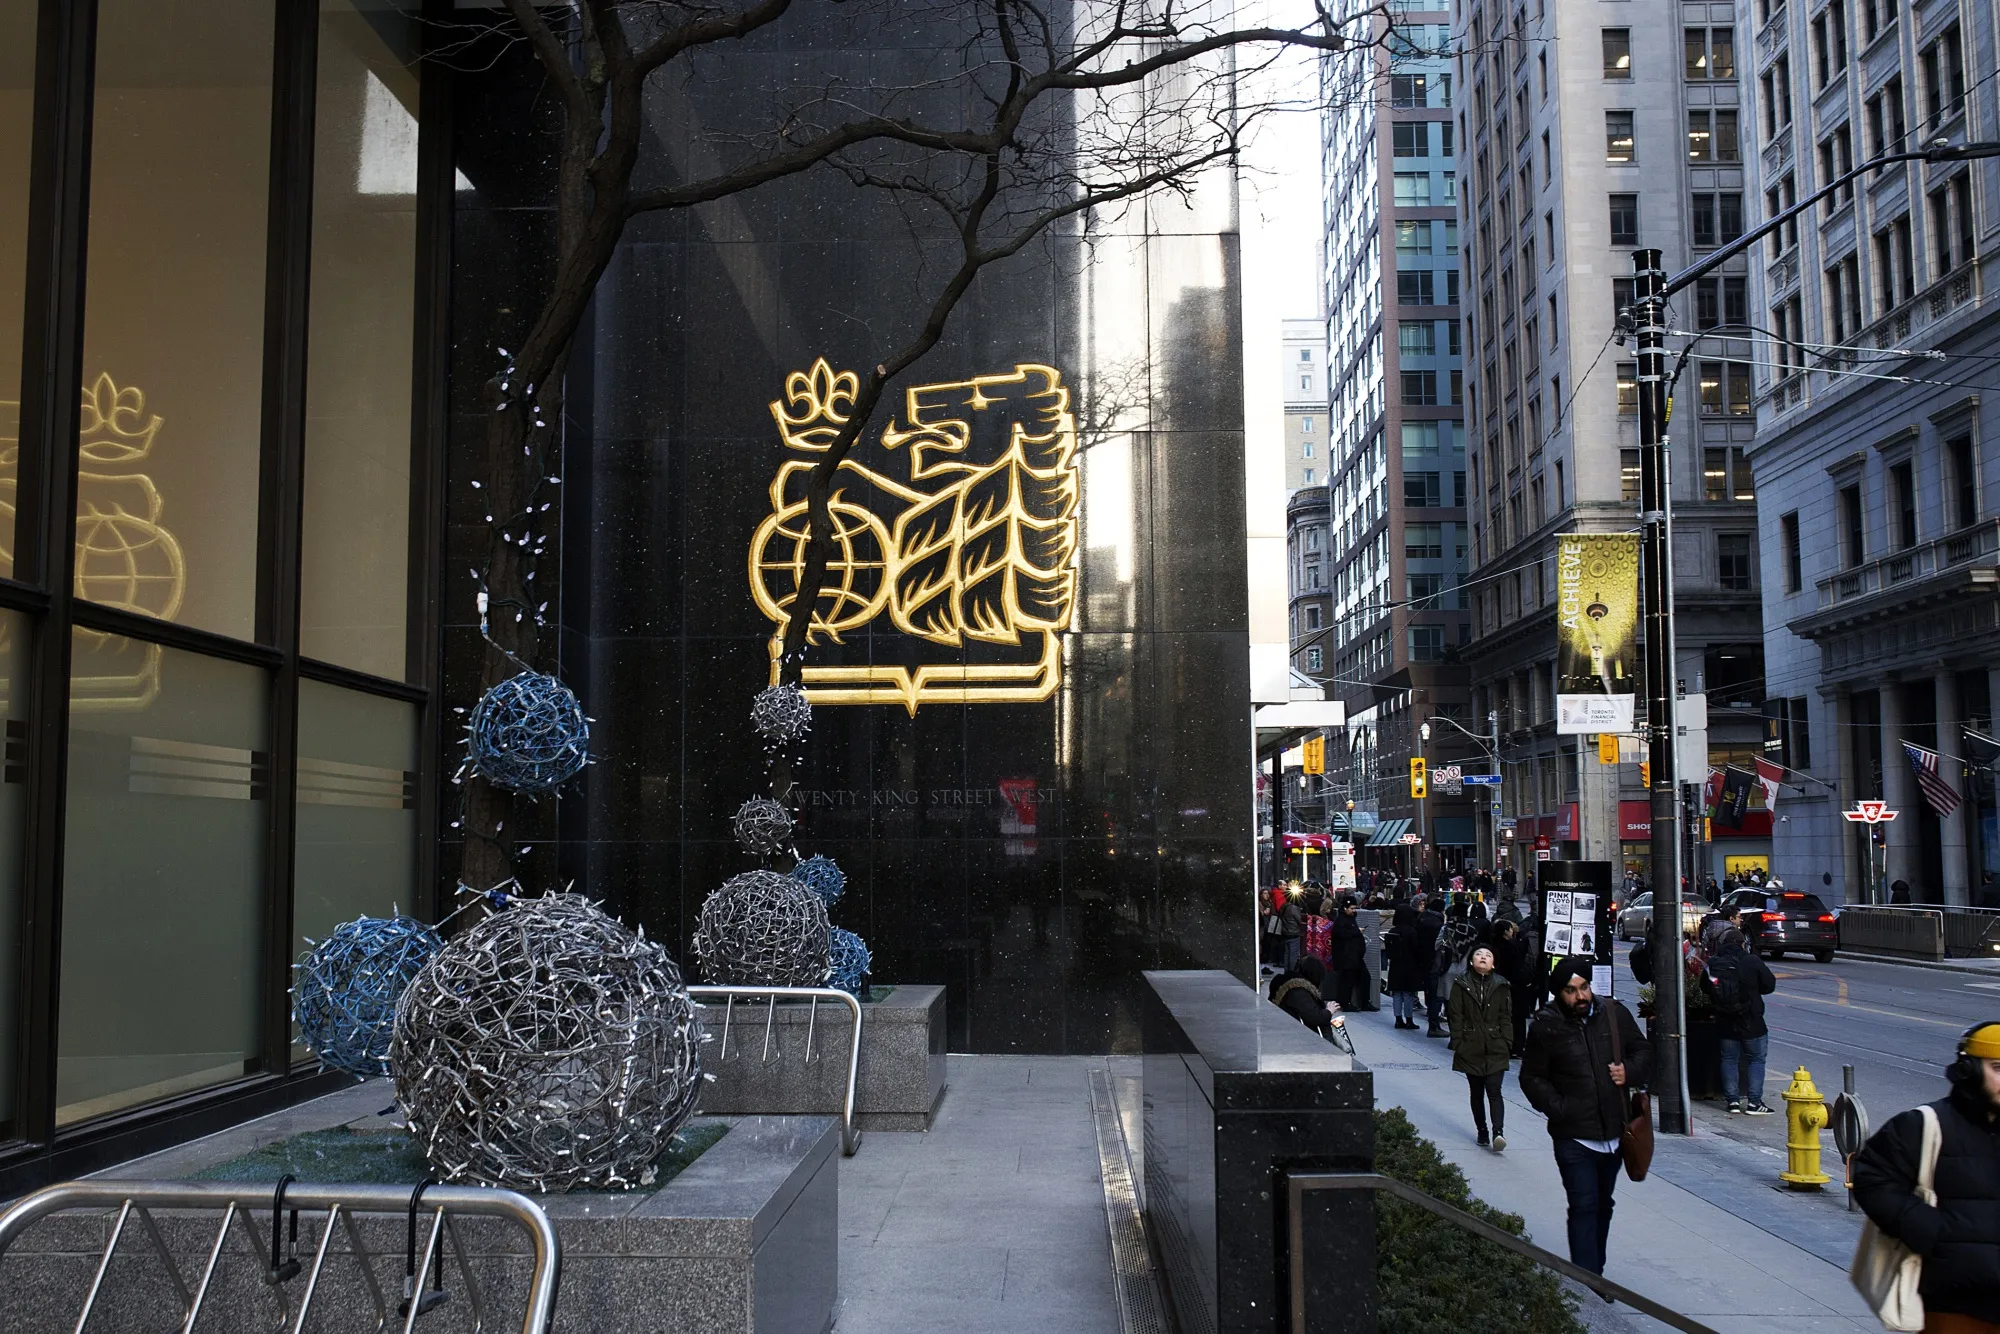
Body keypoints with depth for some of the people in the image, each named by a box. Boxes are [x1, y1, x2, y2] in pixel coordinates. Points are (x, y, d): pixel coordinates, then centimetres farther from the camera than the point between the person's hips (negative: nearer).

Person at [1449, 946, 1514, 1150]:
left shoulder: (1501, 986, 3)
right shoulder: (1461, 986, 1)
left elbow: (1506, 1018, 4)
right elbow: (1456, 1017, 0)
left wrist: (1507, 1044, -3)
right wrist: (1458, 1045, -6)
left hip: (1496, 1050, -1)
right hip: (1471, 1049, 1)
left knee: (1494, 1091, -12)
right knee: (1476, 1093, 10)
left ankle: (1498, 1132, -21)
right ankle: (1482, 1131, 21)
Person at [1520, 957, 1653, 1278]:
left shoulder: (1614, 1014, 0)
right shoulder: (1546, 1027, -9)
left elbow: (1643, 1051, 14)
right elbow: (1531, 1079, -1)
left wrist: (1630, 1071, -7)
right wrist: (1558, 1108, -15)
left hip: (1614, 1131, 4)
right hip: (1574, 1137, -4)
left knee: (1602, 1205, 18)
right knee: (1584, 1207, -10)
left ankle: (1594, 1272, 33)